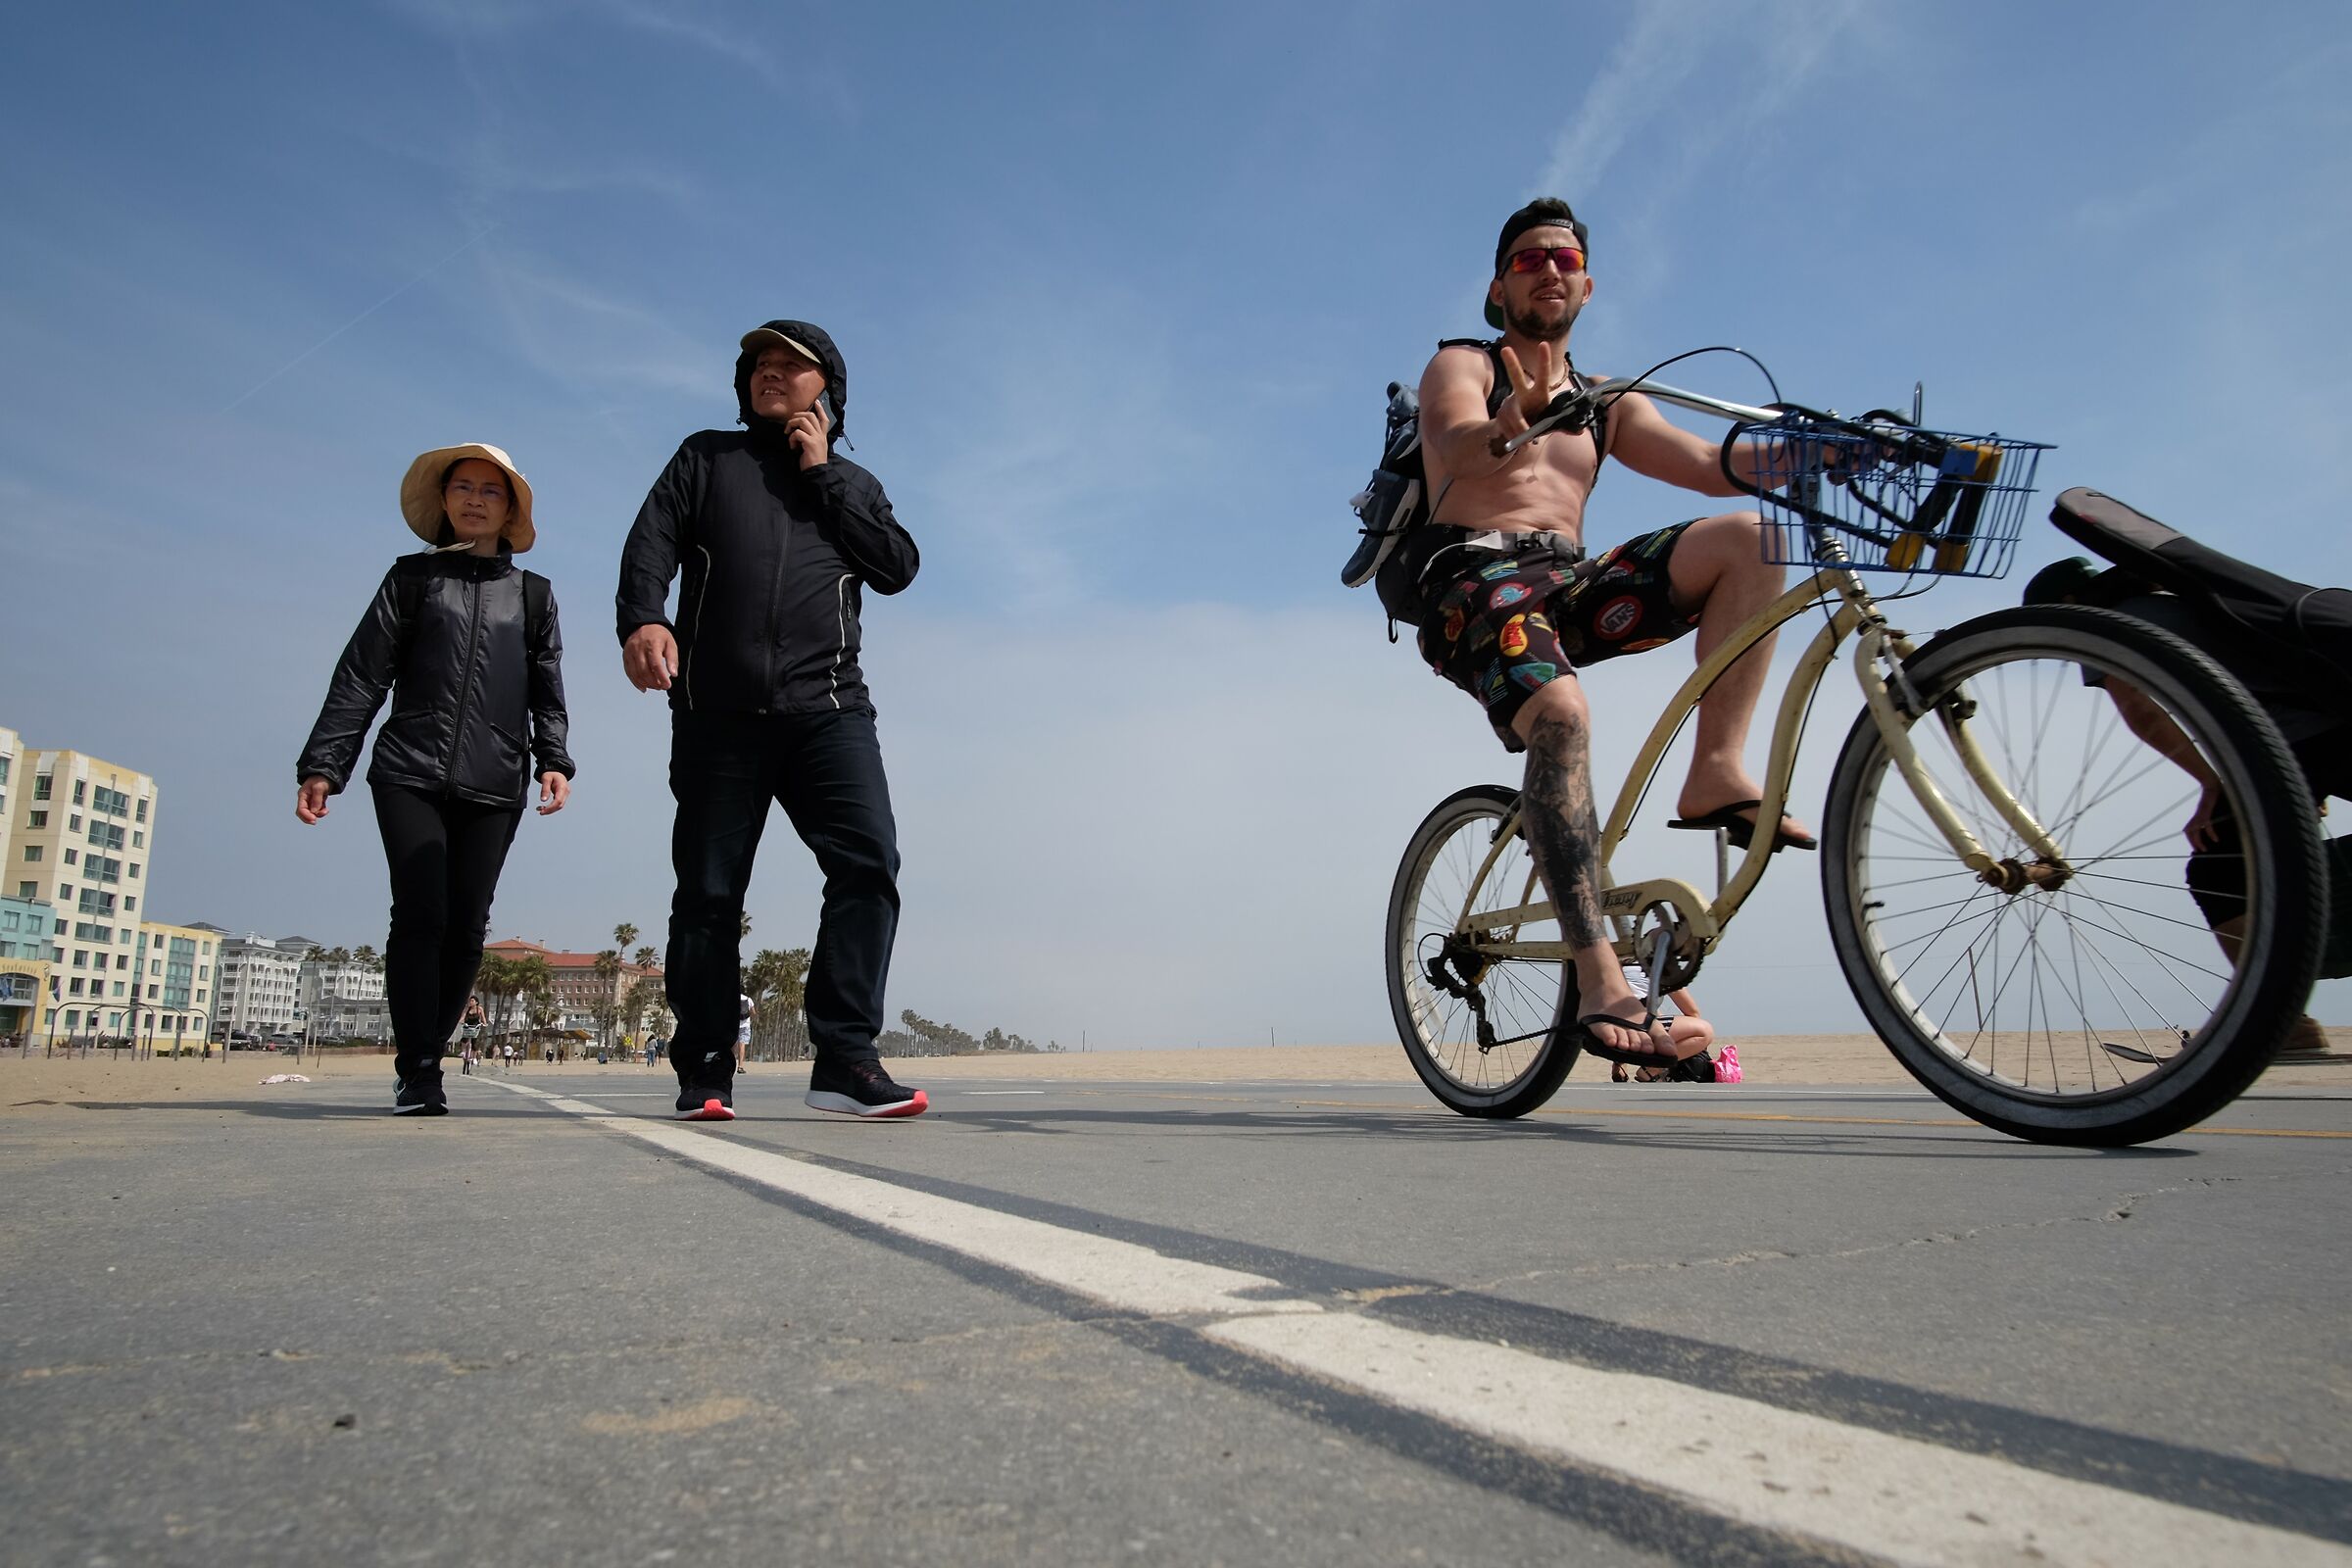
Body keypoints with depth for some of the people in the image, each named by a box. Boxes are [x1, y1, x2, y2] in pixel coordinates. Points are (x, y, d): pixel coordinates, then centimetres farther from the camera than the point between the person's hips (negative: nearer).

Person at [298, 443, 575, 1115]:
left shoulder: (533, 593, 17)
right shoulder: (413, 576, 13)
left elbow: (547, 692, 13)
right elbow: (361, 677, 8)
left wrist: (554, 759, -4)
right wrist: (323, 765, 0)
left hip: (494, 786, 1)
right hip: (410, 774, -1)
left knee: (466, 928, -2)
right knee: (420, 917, -11)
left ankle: (426, 1056, 10)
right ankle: (417, 1073, -6)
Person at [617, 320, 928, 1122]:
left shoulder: (852, 483, 24)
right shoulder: (707, 458, 21)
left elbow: (897, 567, 6)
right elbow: (650, 542, 5)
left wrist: (823, 472, 5)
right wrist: (642, 618, -16)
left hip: (827, 706, 0)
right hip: (718, 710, 0)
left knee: (868, 858, -19)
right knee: (709, 890, 1)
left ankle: (845, 1058, -18)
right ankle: (703, 1072, 12)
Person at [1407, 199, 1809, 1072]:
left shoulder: (1604, 404, 27)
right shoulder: (1462, 367, 10)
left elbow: (1710, 465, 12)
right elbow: (1453, 449, -14)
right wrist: (1512, 426, -38)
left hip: (1572, 584, 5)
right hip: (1475, 581, -5)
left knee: (1747, 539, -15)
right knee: (1561, 712, -35)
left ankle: (1717, 772, -17)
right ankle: (1601, 987, -36)